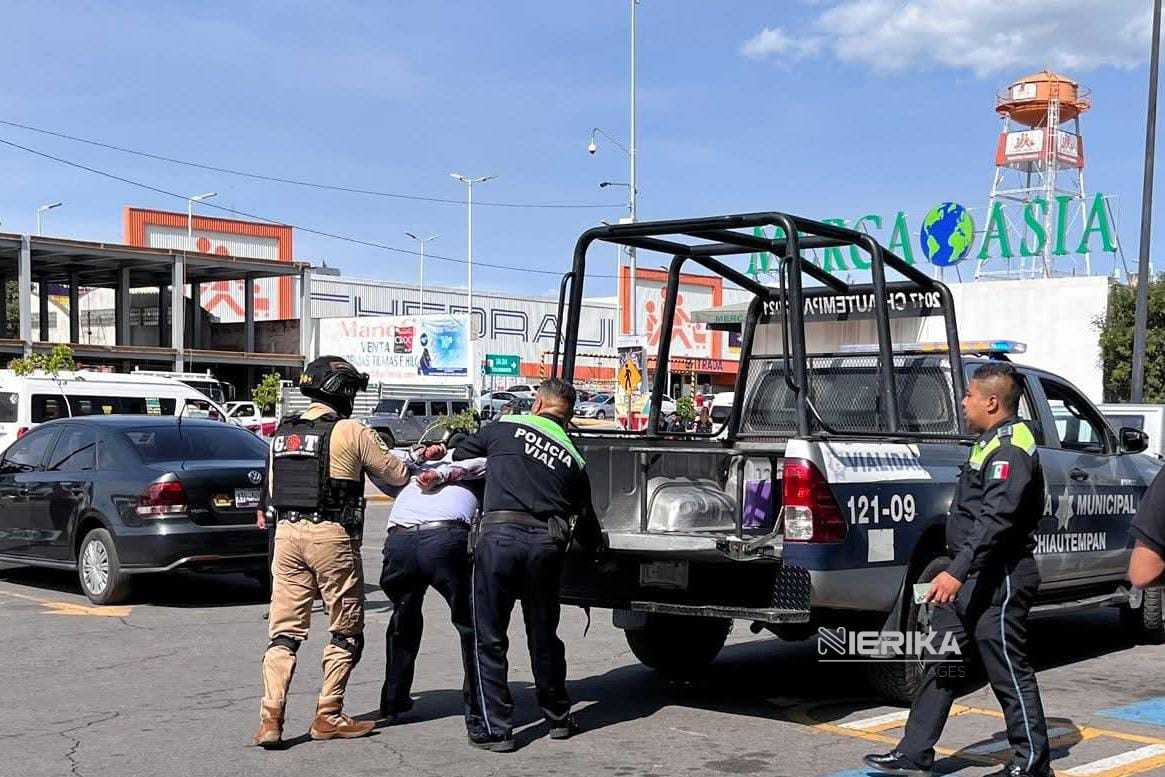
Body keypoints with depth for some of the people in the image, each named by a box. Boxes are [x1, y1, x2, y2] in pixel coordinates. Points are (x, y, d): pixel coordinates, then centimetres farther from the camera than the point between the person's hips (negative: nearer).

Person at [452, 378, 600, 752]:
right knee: (543, 635, 19)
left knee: (490, 638, 7)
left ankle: (497, 729, 8)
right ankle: (558, 719, 31)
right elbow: (587, 531, 21)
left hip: (500, 535, -3)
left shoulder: (506, 426, 11)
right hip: (546, 542, 3)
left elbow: (460, 454, 23)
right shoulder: (573, 458, 18)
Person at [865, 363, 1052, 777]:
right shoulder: (992, 443, 16)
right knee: (941, 665, 11)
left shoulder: (1012, 450, -17)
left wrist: (957, 571, -34)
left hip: (999, 580, -10)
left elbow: (996, 520, -28)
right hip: (969, 577, 11)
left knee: (1009, 672, 0)